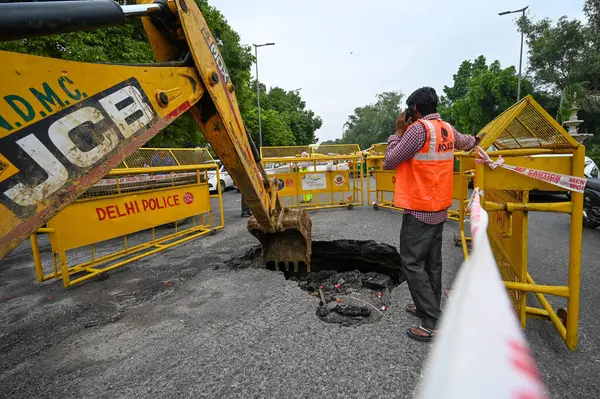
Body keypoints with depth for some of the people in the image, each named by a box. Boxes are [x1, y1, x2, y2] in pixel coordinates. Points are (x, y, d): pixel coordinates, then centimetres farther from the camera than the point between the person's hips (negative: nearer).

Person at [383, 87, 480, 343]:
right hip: (439, 207, 9)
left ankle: (432, 323, 0)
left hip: (419, 209, -9)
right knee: (432, 261, 16)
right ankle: (428, 307, 29)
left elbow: (389, 162, -15)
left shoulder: (419, 128, -18)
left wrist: (399, 132, -4)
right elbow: (465, 142, 31)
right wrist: (474, 141, 54)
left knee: (412, 263, -3)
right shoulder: (447, 129, 8)